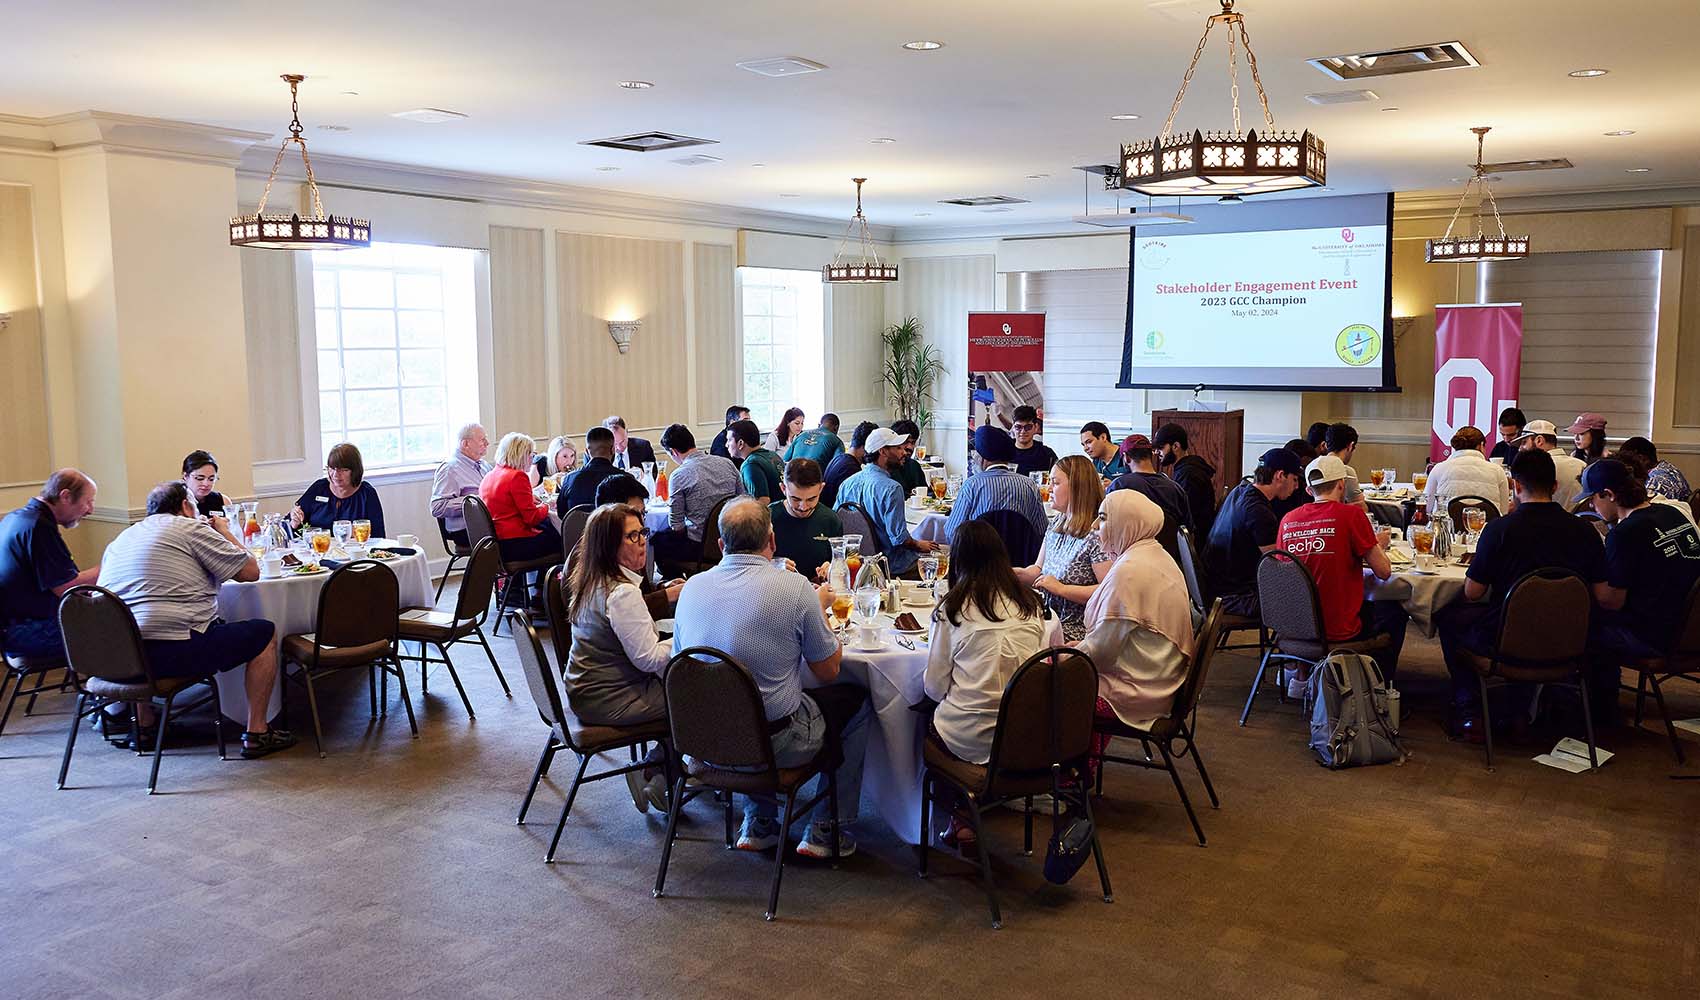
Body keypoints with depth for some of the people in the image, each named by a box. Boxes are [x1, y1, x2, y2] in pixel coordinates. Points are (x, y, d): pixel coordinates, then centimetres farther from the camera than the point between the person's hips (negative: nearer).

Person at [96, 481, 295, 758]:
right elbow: (250, 571, -1)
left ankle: (143, 725, 36)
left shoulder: (122, 537, 20)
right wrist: (224, 532, 16)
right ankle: (256, 734, 8)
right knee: (264, 632, 8)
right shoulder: (189, 528, -1)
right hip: (177, 651, -8)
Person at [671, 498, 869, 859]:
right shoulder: (795, 588, -17)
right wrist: (820, 609, 10)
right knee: (856, 699, 20)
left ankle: (758, 822, 32)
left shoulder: (692, 587, -4)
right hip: (776, 743, -5)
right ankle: (826, 829, 23)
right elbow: (828, 671, -6)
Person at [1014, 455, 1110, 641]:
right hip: (1050, 622, 7)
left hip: (1078, 632, -7)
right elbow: (1039, 571, 19)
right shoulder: (1056, 524, 13)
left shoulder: (1097, 534, -15)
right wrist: (1016, 573, -2)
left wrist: (1062, 589, -18)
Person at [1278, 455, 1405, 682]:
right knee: (1395, 612, 23)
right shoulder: (1351, 514, -13)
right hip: (1338, 631, -5)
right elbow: (1383, 571, -9)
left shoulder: (1288, 520, -1)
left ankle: (1303, 675, 30)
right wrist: (1380, 545, 12)